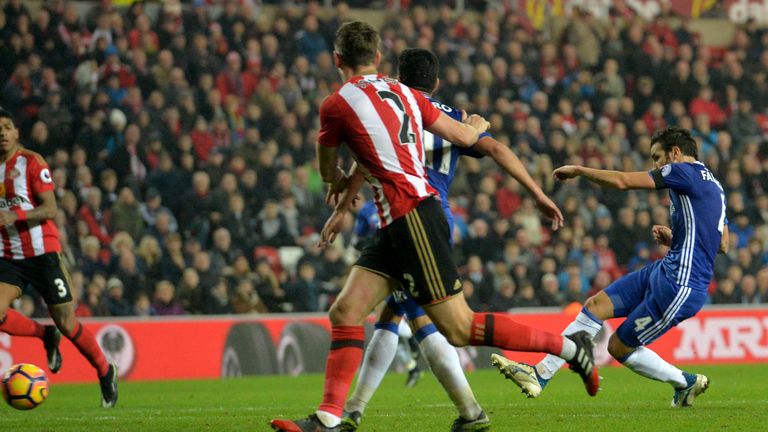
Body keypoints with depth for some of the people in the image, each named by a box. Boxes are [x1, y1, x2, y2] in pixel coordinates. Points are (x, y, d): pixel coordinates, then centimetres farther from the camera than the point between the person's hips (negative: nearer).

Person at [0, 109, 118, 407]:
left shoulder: (32, 162, -9)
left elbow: (50, 209, -17)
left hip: (43, 253, -5)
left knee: (66, 324, -1)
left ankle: (105, 372, 22)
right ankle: (46, 336, 12)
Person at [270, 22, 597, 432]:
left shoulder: (336, 105, -5)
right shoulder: (404, 94, 13)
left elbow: (329, 174, 11)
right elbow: (465, 137, 18)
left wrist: (341, 183, 36)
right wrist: (478, 125, 43)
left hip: (412, 218, -9)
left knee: (459, 328, -6)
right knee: (344, 312, 3)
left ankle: (569, 346, 1)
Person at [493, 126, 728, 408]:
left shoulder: (685, 171, -11)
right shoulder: (714, 186, 18)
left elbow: (622, 181, -14)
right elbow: (722, 245, 24)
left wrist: (578, 170, -1)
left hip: (680, 287, -10)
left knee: (619, 347, 1)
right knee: (596, 305, 4)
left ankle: (685, 383, 16)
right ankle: (540, 375, 5)